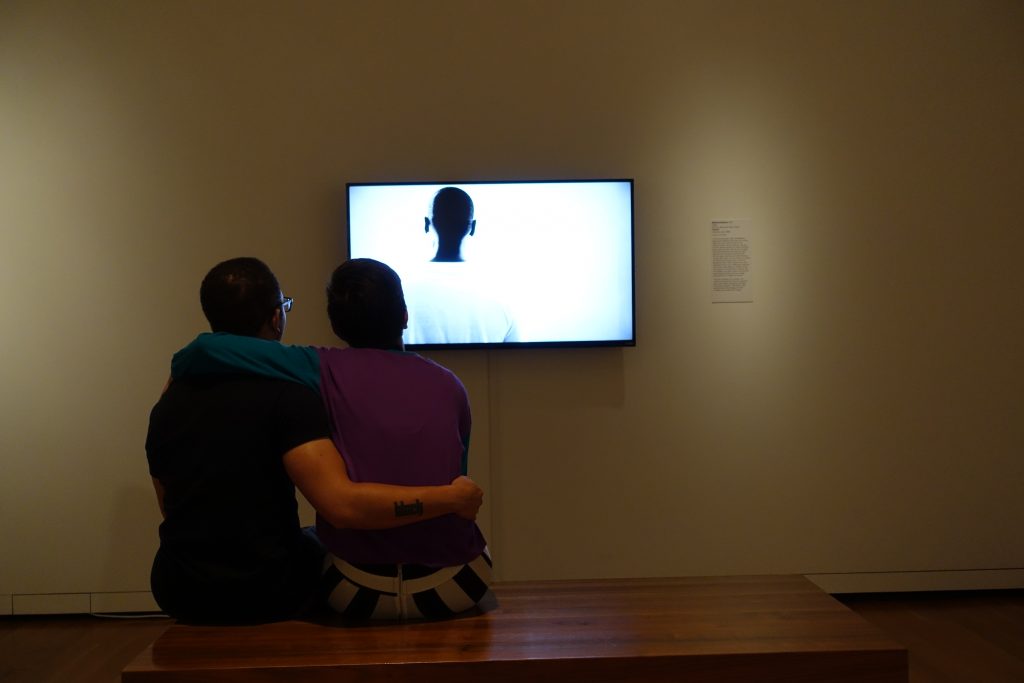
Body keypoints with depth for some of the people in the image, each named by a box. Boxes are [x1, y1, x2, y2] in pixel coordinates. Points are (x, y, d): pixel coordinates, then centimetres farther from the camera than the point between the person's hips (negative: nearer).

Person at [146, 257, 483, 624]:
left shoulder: (168, 402, 0)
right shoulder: (283, 395, -20)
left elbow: (174, 512, 12)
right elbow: (342, 504, -32)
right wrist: (450, 498, -26)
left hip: (180, 594, 5)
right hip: (268, 596, -5)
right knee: (315, 545, 28)